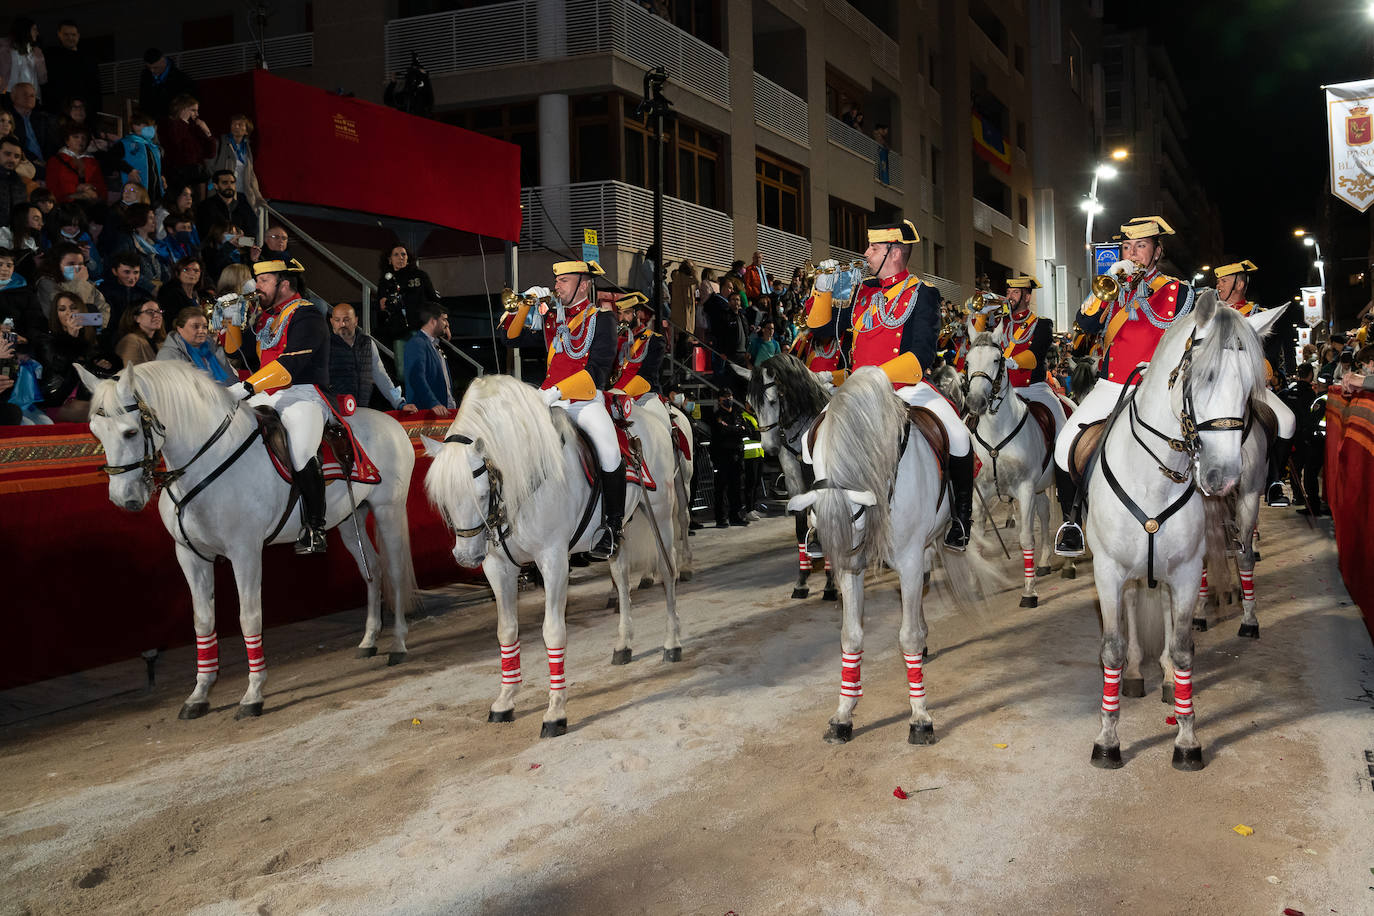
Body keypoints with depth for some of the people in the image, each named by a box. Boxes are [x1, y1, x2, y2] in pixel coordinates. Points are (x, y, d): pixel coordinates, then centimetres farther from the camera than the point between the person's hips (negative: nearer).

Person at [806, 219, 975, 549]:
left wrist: (877, 375, -25)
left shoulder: (922, 293, -2)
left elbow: (922, 355, -12)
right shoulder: (863, 292, 14)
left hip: (907, 386, -5)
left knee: (958, 437, -25)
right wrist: (824, 289, 3)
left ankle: (961, 515, 0)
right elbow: (824, 326, 19)